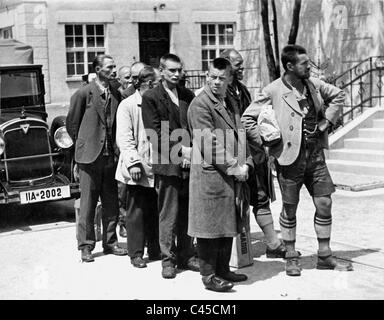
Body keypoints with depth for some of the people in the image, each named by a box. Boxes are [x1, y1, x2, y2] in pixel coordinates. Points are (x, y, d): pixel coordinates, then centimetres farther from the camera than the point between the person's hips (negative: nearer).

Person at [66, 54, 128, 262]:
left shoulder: (116, 95, 7)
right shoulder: (83, 94, -6)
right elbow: (71, 124, 1)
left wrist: (115, 146, 8)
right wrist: (84, 145, 5)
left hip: (110, 157, 4)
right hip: (90, 157, -4)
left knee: (111, 204, 9)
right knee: (88, 204, 2)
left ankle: (110, 243, 21)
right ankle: (86, 246, 11)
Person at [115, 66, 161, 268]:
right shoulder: (127, 106, -4)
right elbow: (124, 138, -9)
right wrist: (133, 163, -16)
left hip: (156, 168, 5)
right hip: (137, 169, -5)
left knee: (156, 212, 8)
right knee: (137, 212, 1)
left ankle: (155, 250, 20)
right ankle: (136, 254, 11)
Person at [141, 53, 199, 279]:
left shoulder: (188, 95, 14)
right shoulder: (151, 98, -2)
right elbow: (155, 134, -8)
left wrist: (192, 151, -3)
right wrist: (181, 149, -14)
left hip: (190, 163, 5)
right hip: (168, 165, -5)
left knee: (188, 214, 10)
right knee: (169, 215, 1)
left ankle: (186, 256, 21)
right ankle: (168, 259, 12)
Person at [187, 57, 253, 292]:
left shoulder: (231, 105, 17)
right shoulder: (200, 104, -10)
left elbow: (240, 138, 18)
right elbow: (210, 146, -16)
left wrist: (246, 164, 1)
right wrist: (235, 168, -14)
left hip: (232, 176, 8)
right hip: (210, 175, -8)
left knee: (228, 225, 14)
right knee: (211, 227, -3)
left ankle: (223, 269, 25)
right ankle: (209, 276, 6)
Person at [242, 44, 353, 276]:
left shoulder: (314, 84, 5)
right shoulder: (273, 91, -9)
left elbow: (338, 96, 20)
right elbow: (248, 118, -6)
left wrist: (327, 121, 8)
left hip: (315, 154, 5)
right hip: (290, 156, -4)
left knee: (324, 203, 5)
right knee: (290, 209, 5)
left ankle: (325, 256, 19)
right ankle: (292, 258, 20)